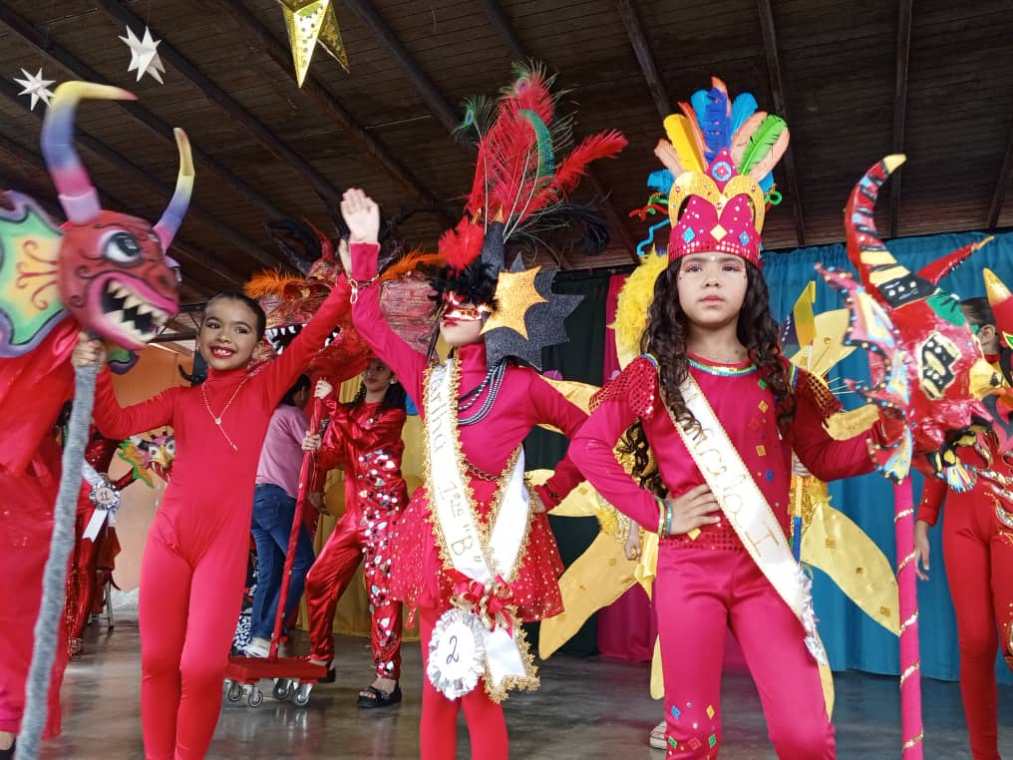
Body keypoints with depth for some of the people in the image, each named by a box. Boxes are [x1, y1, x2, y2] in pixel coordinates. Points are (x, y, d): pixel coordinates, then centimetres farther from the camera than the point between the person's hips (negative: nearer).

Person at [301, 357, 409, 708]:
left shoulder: (394, 414, -2)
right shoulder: (350, 411, 16)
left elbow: (361, 436, -20)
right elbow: (331, 458, 7)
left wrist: (330, 402, -14)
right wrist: (316, 449, -15)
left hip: (386, 511, -7)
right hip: (354, 511, 7)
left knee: (382, 592, -8)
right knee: (319, 580, 8)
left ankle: (388, 679, -6)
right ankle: (321, 659, 24)